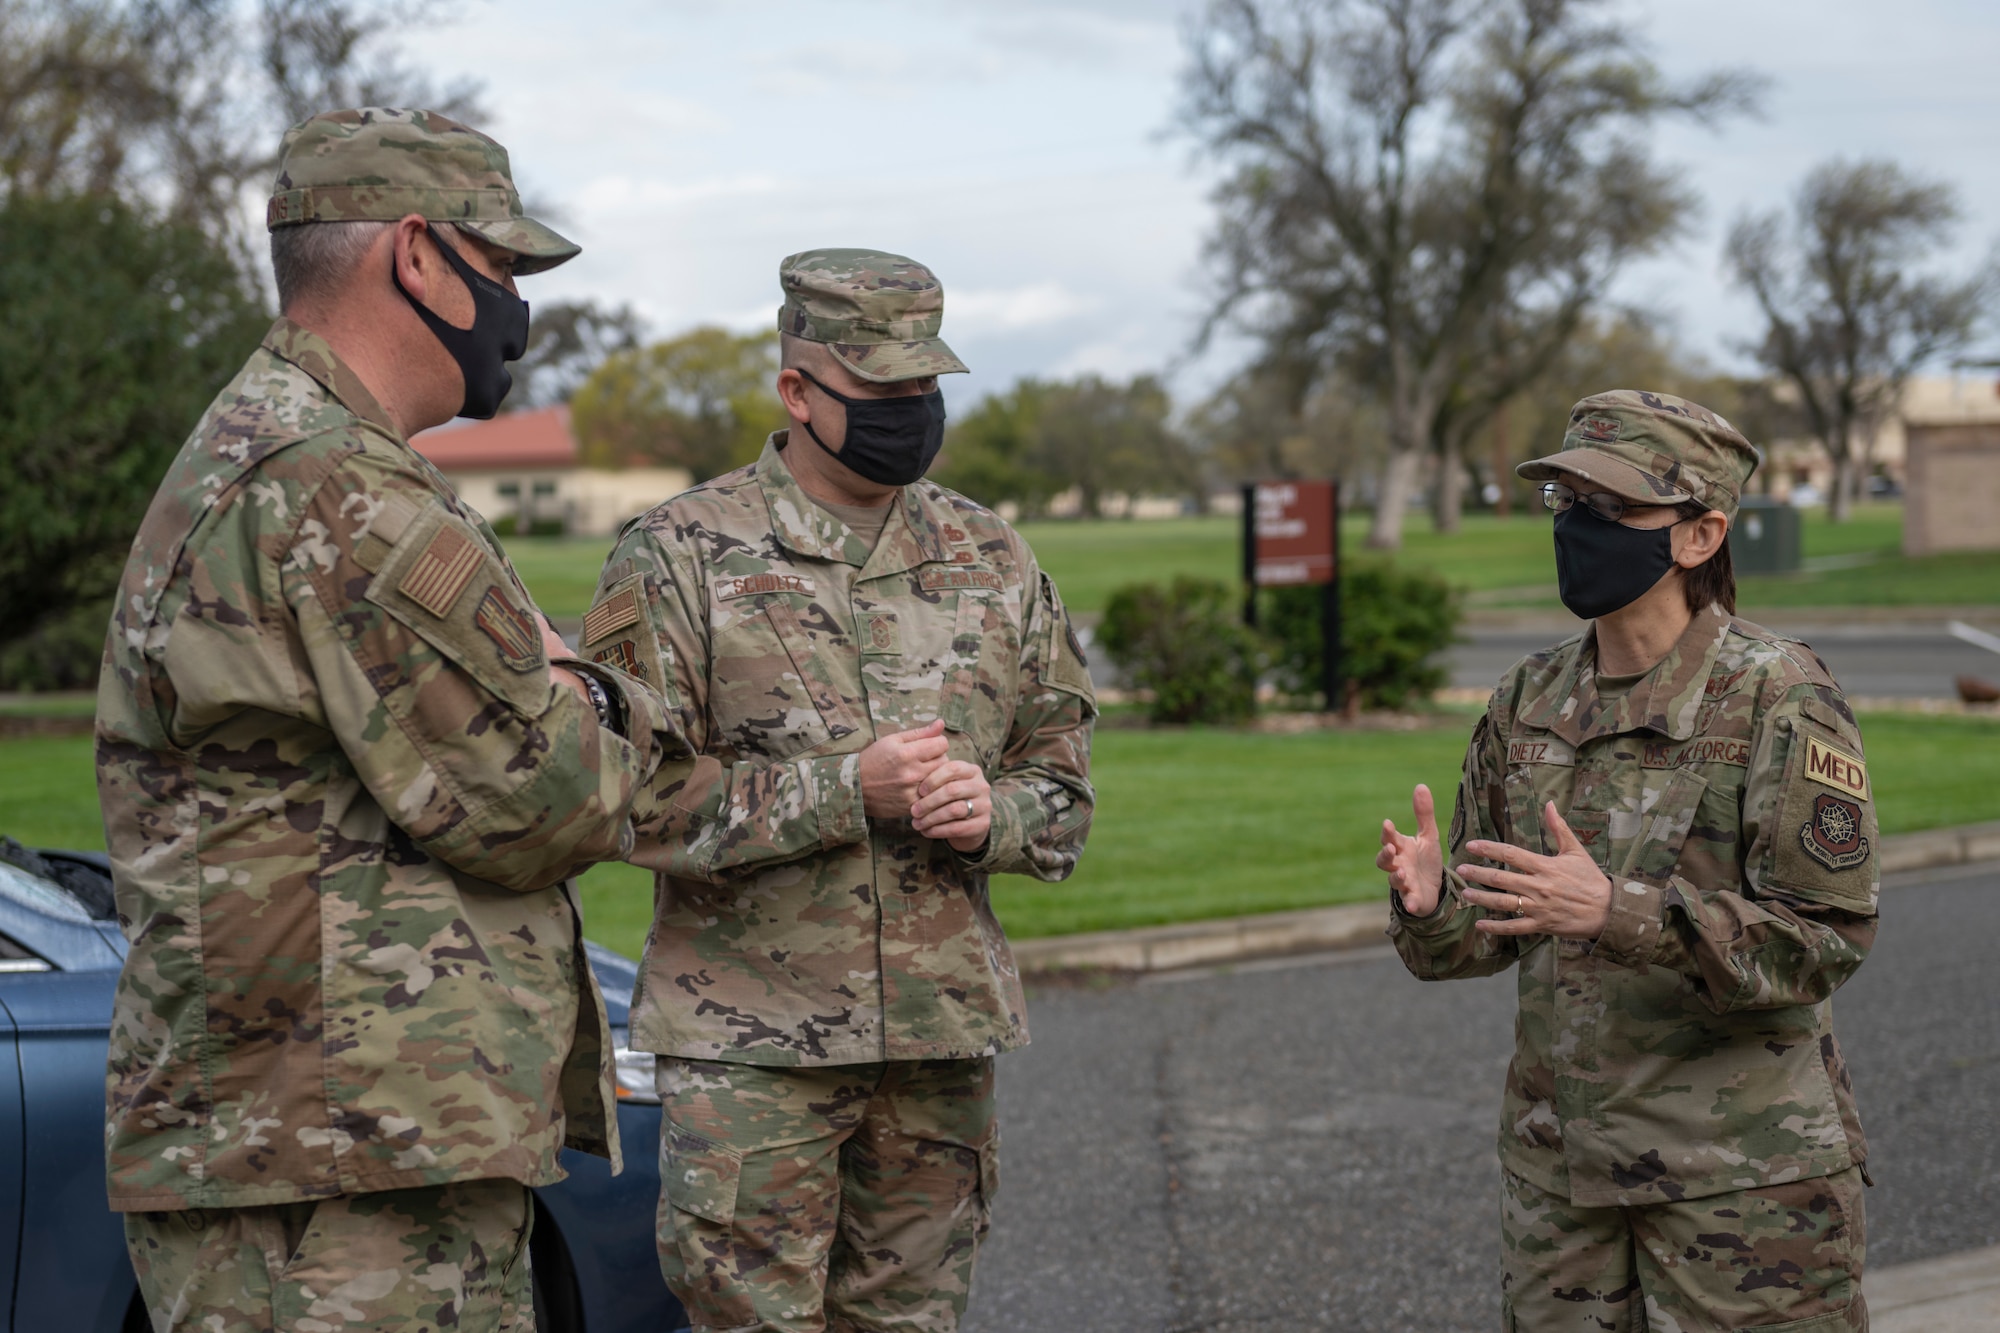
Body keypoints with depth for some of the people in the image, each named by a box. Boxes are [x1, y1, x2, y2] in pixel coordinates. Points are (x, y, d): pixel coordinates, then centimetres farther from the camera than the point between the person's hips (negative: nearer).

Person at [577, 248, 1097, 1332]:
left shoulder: (991, 561, 10)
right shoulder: (680, 557, -4)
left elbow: (1063, 775, 15)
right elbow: (629, 795, -11)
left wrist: (992, 811, -9)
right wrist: (846, 789, -19)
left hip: (945, 1036, 4)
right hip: (750, 1043, -4)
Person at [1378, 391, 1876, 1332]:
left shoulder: (1780, 699, -12)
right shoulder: (1528, 701, 6)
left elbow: (1825, 938, -17)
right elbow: (1487, 931, 10)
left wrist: (1617, 911, -29)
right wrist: (1428, 903, -15)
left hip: (1742, 1173, -5)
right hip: (1560, 1160, 5)